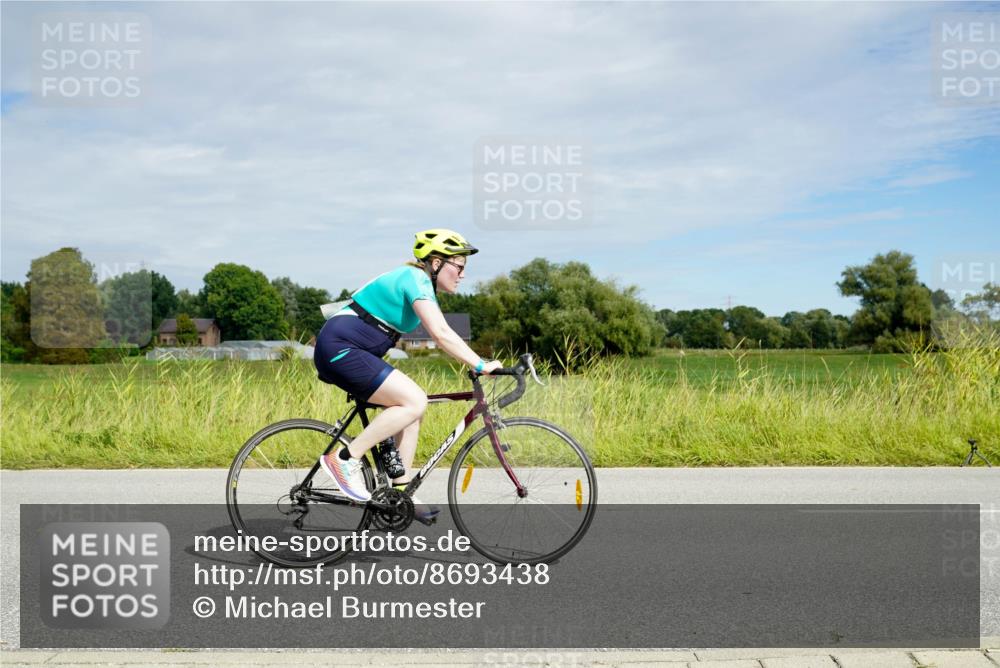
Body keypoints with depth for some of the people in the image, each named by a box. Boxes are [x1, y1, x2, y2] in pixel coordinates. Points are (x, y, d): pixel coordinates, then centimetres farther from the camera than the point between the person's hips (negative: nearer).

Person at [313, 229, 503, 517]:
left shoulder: (420, 283, 17)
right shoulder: (416, 279, -14)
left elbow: (442, 335, 19)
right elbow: (441, 334, -25)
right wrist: (481, 365, -23)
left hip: (345, 351, 10)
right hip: (341, 347, -10)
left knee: (411, 409, 7)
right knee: (414, 401, -17)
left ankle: (399, 493, 11)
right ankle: (345, 458, -12)